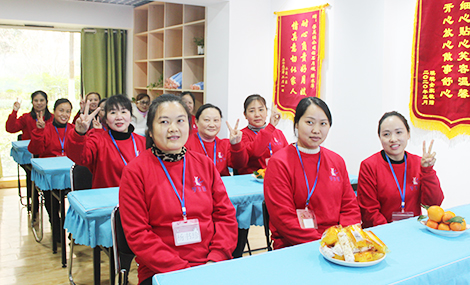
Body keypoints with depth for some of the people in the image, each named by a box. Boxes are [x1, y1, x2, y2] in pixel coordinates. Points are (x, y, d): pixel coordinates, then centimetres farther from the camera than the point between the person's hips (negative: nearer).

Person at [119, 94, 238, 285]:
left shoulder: (205, 164, 10)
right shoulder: (135, 171, -1)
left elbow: (226, 215, 9)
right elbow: (137, 234, -5)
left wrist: (215, 259, -7)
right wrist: (181, 269, -13)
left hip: (211, 266, 3)